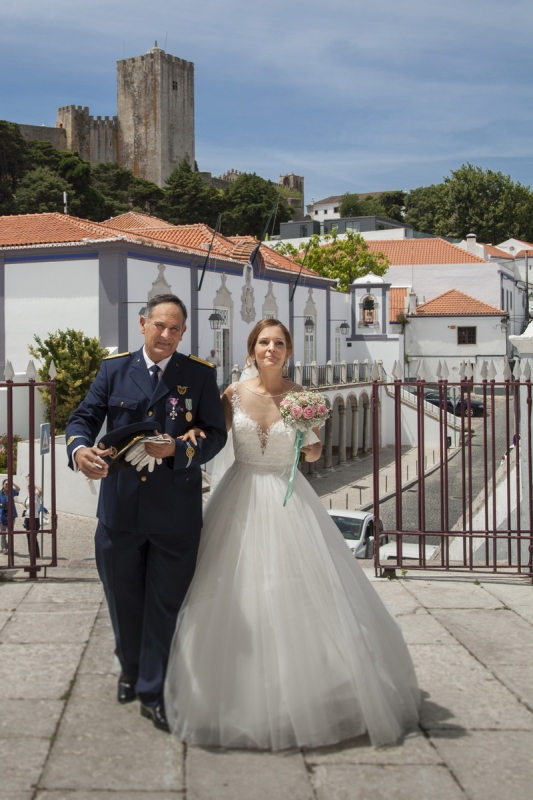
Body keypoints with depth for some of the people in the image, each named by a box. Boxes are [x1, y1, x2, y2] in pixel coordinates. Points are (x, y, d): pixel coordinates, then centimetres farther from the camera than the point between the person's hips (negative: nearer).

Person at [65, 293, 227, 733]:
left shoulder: (200, 374, 0)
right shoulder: (114, 368, 4)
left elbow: (215, 433, -3)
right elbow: (84, 417, 2)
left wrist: (177, 448, -22)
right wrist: (79, 448, -20)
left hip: (176, 512, -2)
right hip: (120, 509, 2)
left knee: (165, 604, 7)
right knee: (124, 599, 18)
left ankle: (153, 693, 24)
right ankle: (130, 670, 44)